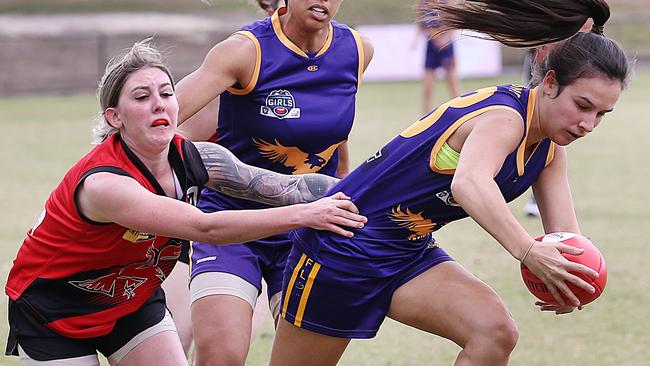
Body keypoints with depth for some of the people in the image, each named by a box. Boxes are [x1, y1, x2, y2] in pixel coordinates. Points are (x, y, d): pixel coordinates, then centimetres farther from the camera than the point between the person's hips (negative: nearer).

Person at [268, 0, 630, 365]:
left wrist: (565, 281, -26)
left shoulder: (550, 146, 0)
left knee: (497, 332, -17)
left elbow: (565, 233, -3)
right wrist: (529, 252, -60)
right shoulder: (504, 118, -28)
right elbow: (468, 184, -49)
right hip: (342, 247, -8)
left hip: (411, 254, 8)